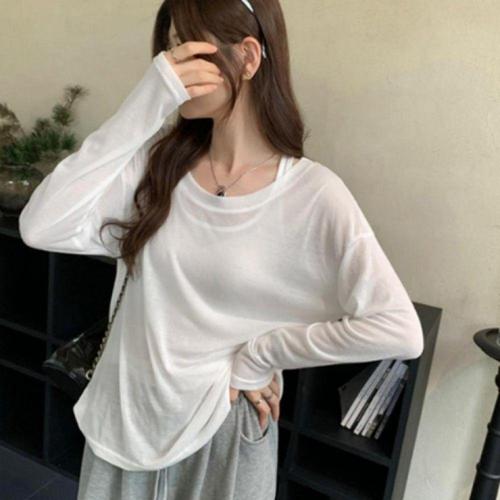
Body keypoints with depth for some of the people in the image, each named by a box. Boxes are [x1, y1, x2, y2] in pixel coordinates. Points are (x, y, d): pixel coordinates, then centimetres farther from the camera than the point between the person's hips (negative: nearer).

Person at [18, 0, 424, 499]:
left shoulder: (313, 194, -17)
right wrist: (141, 110, -22)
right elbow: (41, 228, -17)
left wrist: (258, 357, -15)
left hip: (221, 430, -3)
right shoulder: (157, 163, -6)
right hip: (126, 418, 4)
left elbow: (398, 330, -21)